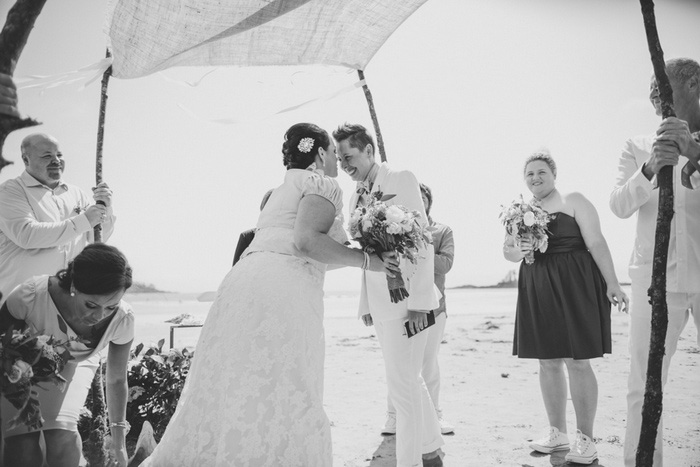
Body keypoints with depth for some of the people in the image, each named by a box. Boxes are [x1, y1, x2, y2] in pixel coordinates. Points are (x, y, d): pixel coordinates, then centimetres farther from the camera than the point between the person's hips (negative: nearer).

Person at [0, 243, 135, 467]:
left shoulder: (122, 319, -29)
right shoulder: (31, 295, -39)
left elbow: (116, 380, -12)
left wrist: (119, 441, -5)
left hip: (73, 366, 1)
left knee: (62, 436, -23)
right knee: (22, 449, -18)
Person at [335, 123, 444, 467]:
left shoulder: (401, 180, -7)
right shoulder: (356, 198, 15)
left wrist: (418, 302, -18)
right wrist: (366, 303, 12)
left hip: (407, 298, -8)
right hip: (379, 303, 8)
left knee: (402, 384, -7)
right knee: (409, 379, 17)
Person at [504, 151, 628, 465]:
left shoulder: (573, 201, -1)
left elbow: (596, 243, -7)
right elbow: (507, 252, 16)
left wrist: (612, 284, -14)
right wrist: (517, 250, -8)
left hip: (574, 286, -5)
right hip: (537, 291, 5)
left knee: (577, 362, -4)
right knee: (548, 362, 9)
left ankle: (585, 439, 7)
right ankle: (557, 433, 22)